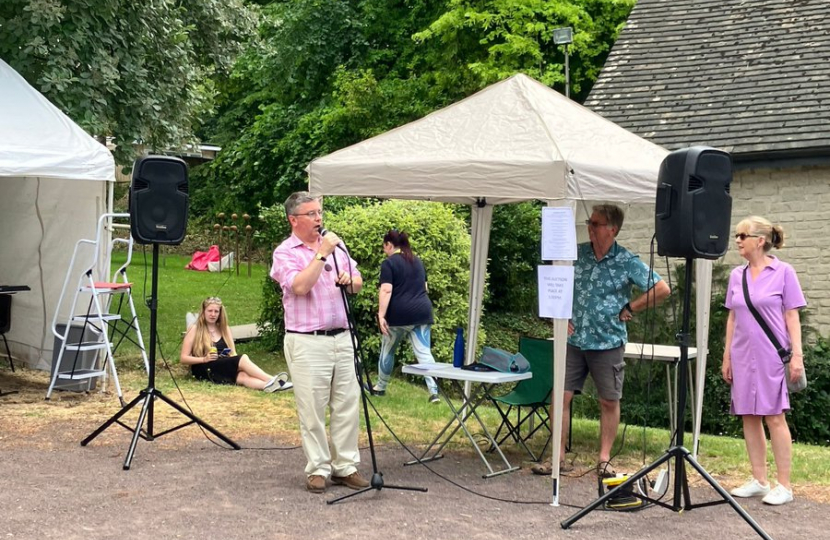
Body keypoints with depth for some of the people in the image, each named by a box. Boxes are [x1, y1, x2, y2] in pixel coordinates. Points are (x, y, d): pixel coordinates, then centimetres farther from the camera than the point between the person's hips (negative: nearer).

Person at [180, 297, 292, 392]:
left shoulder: (225, 329, 17)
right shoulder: (195, 329, 4)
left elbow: (233, 354, 12)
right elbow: (183, 358, 0)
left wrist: (232, 356, -13)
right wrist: (204, 359, -15)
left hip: (224, 368, 4)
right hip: (205, 370, -4)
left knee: (242, 376, -34)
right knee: (243, 359, -29)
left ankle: (269, 385, -61)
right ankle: (271, 380, -42)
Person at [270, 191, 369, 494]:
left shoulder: (335, 245, 14)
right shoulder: (285, 252, -3)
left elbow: (358, 284, 17)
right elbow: (300, 286, -20)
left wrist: (349, 280, -6)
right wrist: (321, 253, -17)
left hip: (342, 338, 5)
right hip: (307, 342, -5)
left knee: (347, 405, 6)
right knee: (312, 410, -1)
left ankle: (346, 466, 14)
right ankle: (318, 469, 10)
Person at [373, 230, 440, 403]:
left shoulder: (389, 263, -4)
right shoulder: (418, 261, 17)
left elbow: (386, 290, -15)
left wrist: (381, 315, -17)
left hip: (399, 314, -5)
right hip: (422, 311, 5)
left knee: (387, 351, 14)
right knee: (424, 352, 0)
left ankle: (380, 387, 27)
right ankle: (434, 392, -11)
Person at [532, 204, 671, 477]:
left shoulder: (627, 262, -6)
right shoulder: (576, 254, 3)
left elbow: (662, 290, -6)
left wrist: (629, 308, -6)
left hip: (608, 342, -3)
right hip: (574, 340, 3)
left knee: (609, 401, 5)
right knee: (561, 396, -1)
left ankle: (604, 459, 18)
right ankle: (558, 459, 8)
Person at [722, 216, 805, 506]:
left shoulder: (783, 272, -3)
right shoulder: (737, 275, 9)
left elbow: (792, 316, -3)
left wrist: (797, 354, -9)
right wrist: (727, 356, 13)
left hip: (771, 356, -5)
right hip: (743, 356, 5)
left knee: (774, 416, -4)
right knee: (749, 416, 7)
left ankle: (784, 486, 3)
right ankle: (759, 481, 16)